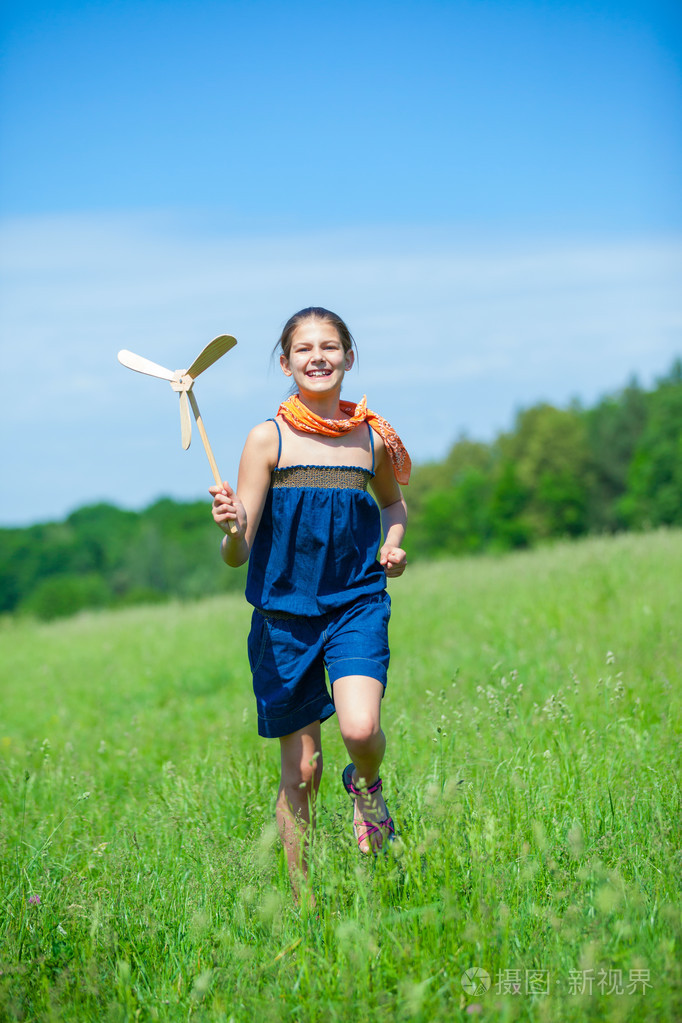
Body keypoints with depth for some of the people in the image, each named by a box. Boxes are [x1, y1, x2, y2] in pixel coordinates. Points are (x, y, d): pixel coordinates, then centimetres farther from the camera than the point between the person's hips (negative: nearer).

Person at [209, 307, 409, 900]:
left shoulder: (372, 438, 3)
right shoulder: (268, 439, -4)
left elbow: (392, 502, 26)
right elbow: (236, 556, -6)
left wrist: (393, 542, 5)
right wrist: (230, 527, -29)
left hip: (357, 604, 1)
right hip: (285, 612, -1)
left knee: (361, 728, -24)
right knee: (302, 769, 3)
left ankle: (366, 785, 13)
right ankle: (302, 899, 21)